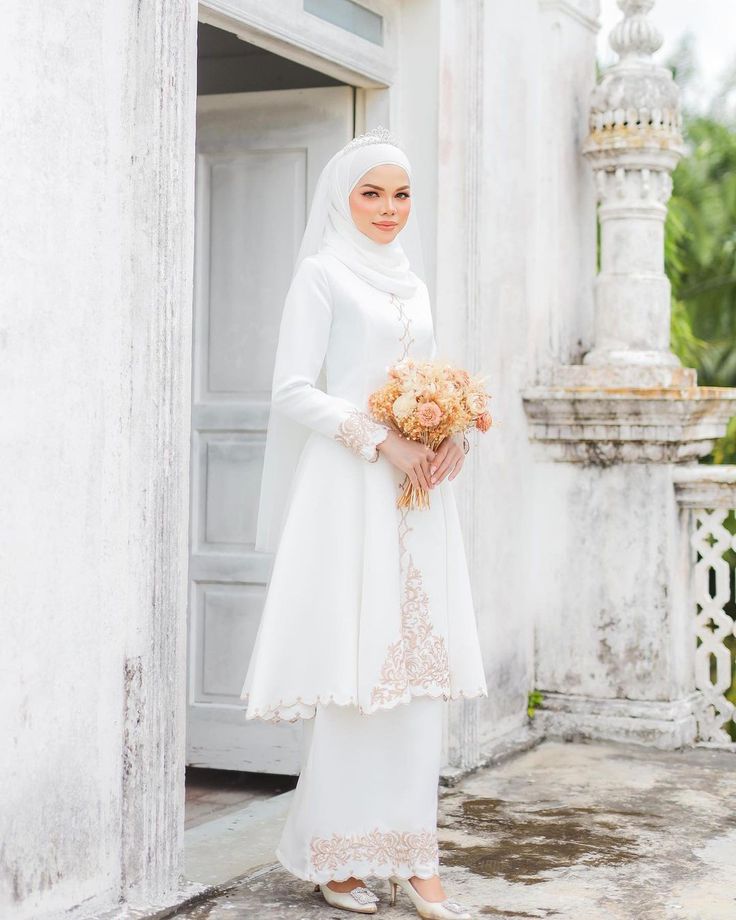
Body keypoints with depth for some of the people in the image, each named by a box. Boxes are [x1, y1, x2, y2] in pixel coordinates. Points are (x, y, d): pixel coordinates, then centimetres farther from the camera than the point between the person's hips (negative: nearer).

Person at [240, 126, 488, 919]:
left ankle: (411, 854, 6)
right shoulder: (322, 274, -1)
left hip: (418, 495, 6)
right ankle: (334, 856, 5)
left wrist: (452, 439, 1)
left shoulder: (412, 283, 19)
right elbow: (293, 391, -8)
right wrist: (382, 442, -17)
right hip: (347, 494, -6)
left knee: (418, 665, 2)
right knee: (351, 671, -6)